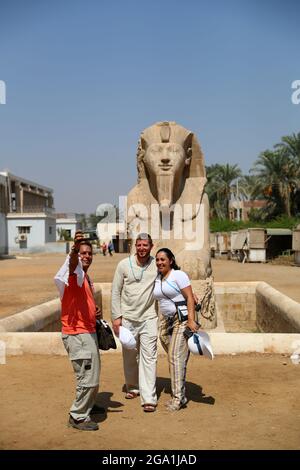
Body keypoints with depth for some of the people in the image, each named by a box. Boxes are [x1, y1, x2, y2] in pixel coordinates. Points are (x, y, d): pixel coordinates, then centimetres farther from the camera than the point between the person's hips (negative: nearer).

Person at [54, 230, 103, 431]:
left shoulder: (86, 277, 14)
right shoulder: (73, 273, -13)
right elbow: (72, 262, -40)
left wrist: (96, 311, 8)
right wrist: (75, 247, -61)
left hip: (88, 331, 10)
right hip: (77, 334, -10)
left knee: (92, 374, 22)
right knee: (88, 377, -8)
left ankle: (88, 405, 41)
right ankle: (78, 416, 5)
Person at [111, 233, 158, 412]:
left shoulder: (156, 264, -2)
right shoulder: (124, 265, -1)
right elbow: (116, 291, 2)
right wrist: (116, 316, -2)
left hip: (149, 317, -1)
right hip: (127, 317, 1)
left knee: (149, 356, -7)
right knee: (130, 355, 14)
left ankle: (149, 398, -7)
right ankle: (133, 387, 35)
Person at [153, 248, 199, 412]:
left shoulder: (178, 275, -6)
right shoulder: (157, 278, 13)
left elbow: (190, 298, -11)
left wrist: (191, 320, -18)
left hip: (182, 319, -7)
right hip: (166, 320, 7)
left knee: (176, 356, -12)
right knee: (172, 358, 7)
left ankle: (178, 397, -7)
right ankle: (179, 394, 16)